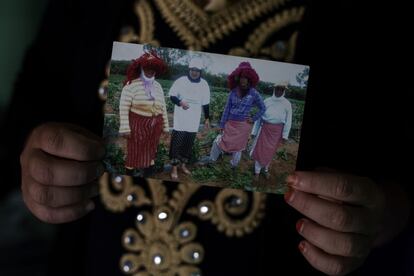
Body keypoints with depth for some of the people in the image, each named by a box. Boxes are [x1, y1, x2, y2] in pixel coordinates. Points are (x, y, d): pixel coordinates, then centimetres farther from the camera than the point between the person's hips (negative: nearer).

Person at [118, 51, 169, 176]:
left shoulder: (157, 86, 7)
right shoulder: (131, 85, -11)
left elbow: (163, 107, 13)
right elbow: (124, 107, -13)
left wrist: (165, 126, 12)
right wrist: (125, 128, -17)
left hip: (154, 126, 5)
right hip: (137, 124, -5)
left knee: (150, 152, 13)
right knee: (134, 153, 2)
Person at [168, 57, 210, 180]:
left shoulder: (204, 84, 1)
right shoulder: (181, 81, -7)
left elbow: (205, 103, 10)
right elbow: (172, 96, -2)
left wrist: (207, 118, 12)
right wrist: (180, 102, -22)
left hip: (194, 120, 3)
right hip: (180, 119, -3)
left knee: (189, 143, 9)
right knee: (177, 143, -3)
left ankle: (183, 164, 25)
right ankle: (174, 167, 7)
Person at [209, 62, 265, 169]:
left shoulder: (254, 93, -7)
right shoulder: (233, 92, -2)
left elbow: (262, 108, 5)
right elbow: (227, 108, 3)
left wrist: (253, 119, -1)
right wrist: (222, 124, 4)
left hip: (243, 125, -1)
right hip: (230, 124, 1)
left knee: (238, 147, 11)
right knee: (223, 142, 4)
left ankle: (233, 166, 31)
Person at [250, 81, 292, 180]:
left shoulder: (287, 104, -3)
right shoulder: (266, 101, -1)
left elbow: (288, 120, -1)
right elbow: (259, 116, 5)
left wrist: (285, 135, -6)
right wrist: (254, 131, 5)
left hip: (277, 131, 0)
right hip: (265, 128, 0)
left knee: (270, 151, 12)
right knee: (260, 150, 0)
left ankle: (266, 169, 33)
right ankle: (257, 172, 14)